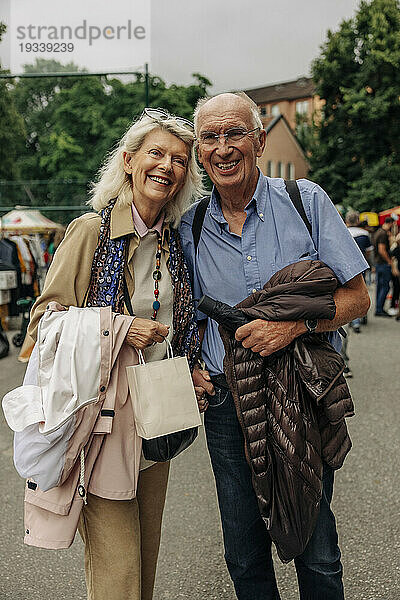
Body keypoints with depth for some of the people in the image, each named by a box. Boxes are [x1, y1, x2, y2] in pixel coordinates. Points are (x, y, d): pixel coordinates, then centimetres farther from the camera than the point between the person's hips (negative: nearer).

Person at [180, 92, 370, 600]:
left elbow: (356, 298, -2)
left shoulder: (305, 201, -3)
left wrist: (295, 324, -19)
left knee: (315, 553, 6)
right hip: (227, 401, 2)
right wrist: (189, 366, -3)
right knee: (244, 554, 12)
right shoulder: (191, 227, 4)